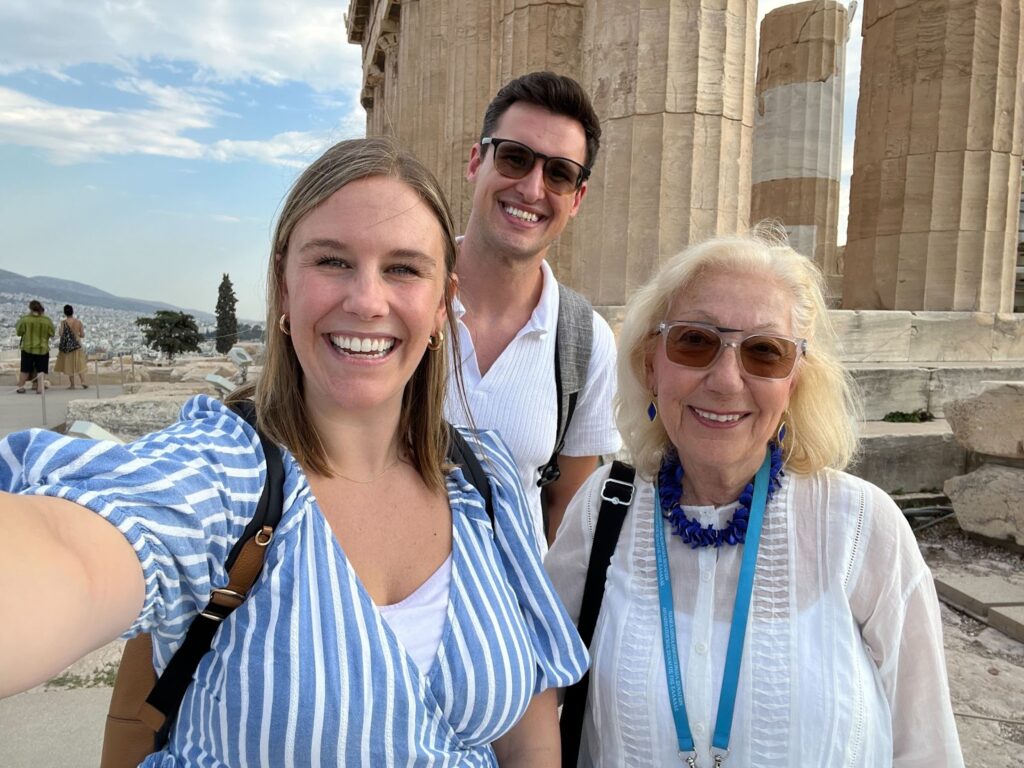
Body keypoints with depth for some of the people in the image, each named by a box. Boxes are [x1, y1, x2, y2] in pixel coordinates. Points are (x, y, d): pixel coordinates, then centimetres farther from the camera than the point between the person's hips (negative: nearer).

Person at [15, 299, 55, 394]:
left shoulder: (25, 319, -7)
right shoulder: (47, 320, -6)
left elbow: (19, 332, 0)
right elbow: (52, 334, 2)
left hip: (27, 348, 0)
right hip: (43, 349, 0)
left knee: (25, 370, 11)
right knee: (41, 370, 5)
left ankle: (20, 387, 17)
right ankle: (40, 388, -1)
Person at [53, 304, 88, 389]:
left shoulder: (64, 322, -10)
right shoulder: (79, 322, -2)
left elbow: (61, 334, -13)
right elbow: (82, 335, 1)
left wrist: (59, 330, 8)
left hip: (67, 346, -2)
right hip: (77, 345, 2)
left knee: (69, 365, 7)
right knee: (79, 365, 7)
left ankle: (72, 385, 9)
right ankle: (83, 382, -8)